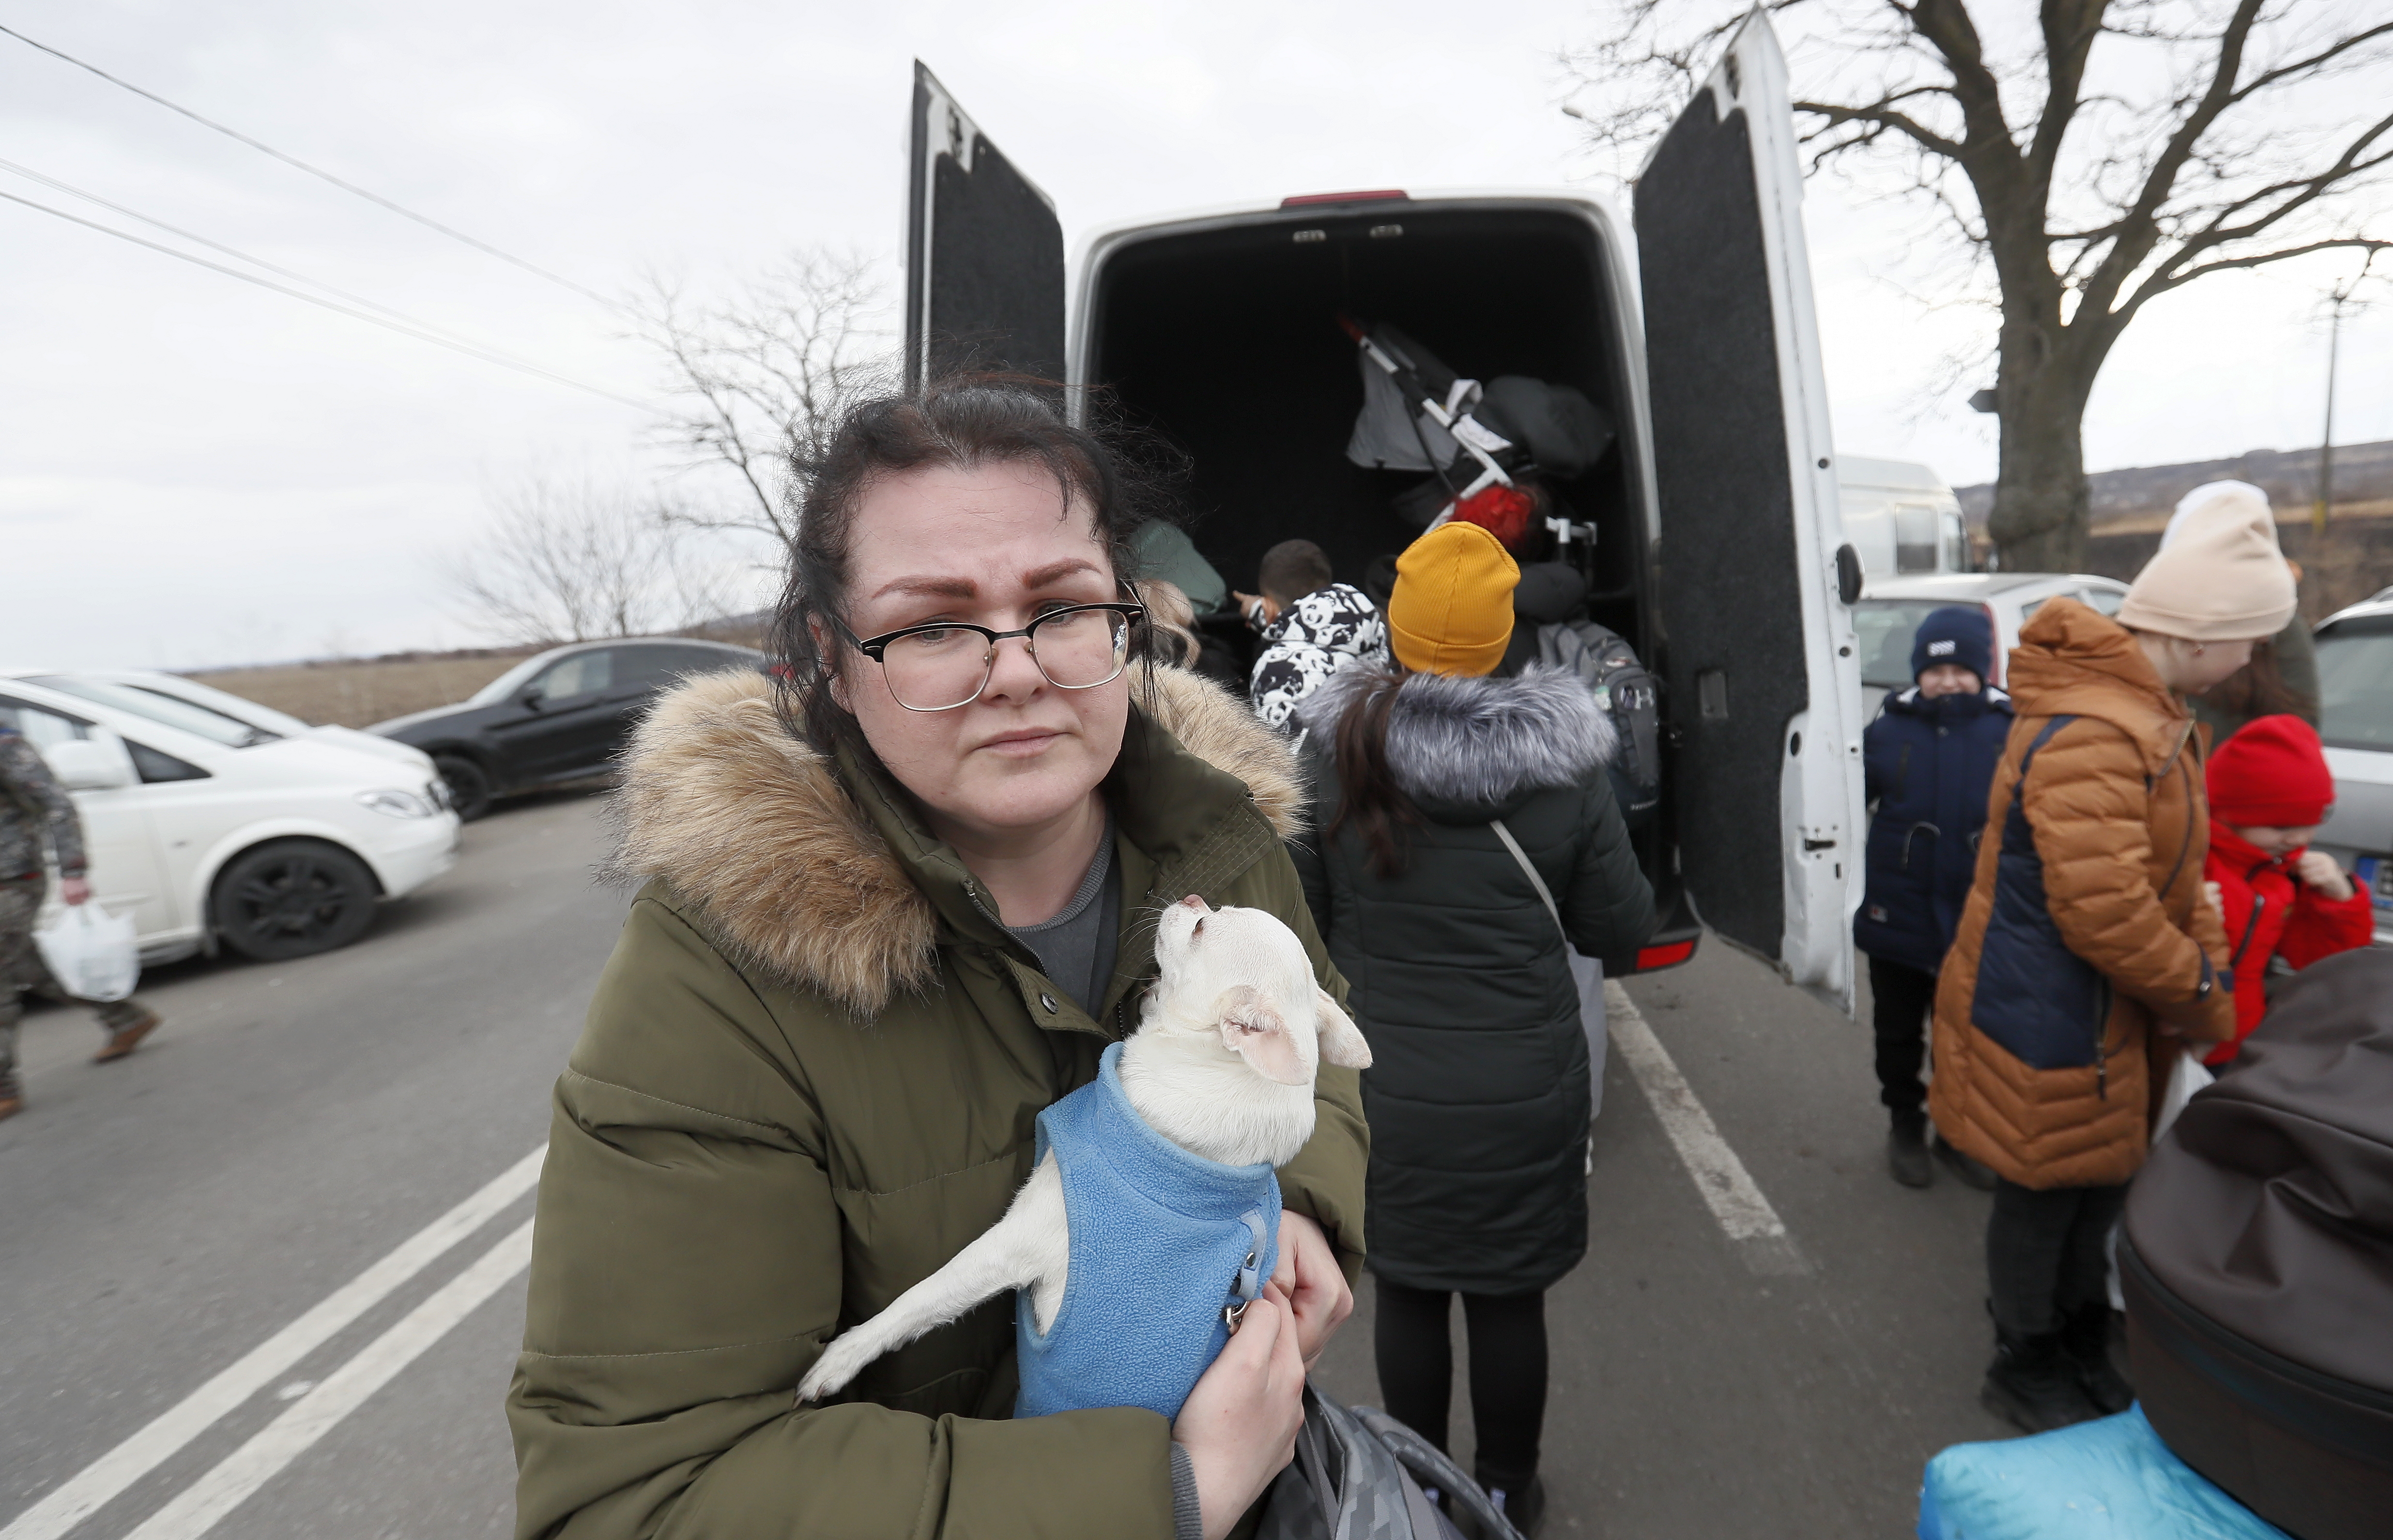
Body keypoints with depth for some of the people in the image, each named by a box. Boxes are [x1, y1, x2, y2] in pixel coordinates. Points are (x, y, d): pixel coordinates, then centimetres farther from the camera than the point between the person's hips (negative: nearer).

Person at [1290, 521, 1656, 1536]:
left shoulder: (1330, 754, -12)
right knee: (1508, 1298, 18)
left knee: (1406, 1291, 19)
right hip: (1523, 1090, 0)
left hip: (1383, 1087, 0)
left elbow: (1302, 918, -4)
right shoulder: (1561, 764, -12)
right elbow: (1619, 927, -3)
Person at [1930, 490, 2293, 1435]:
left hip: (2106, 1018, 10)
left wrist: (2208, 964, 2)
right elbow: (2107, 914, -30)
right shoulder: (2090, 736, -28)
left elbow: (2170, 870, 14)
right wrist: (2202, 998, -14)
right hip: (2047, 1025, -10)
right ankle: (2027, 1371, 30)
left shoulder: (2149, 714, 7)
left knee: (2099, 1183, 24)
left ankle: (2085, 1347, 45)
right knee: (2044, 1197, 9)